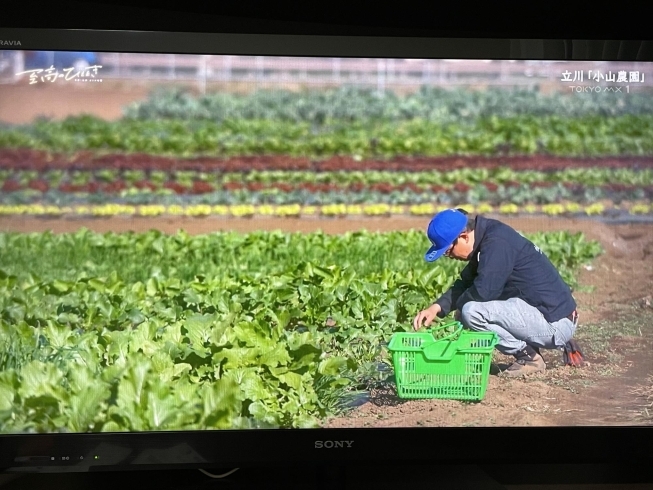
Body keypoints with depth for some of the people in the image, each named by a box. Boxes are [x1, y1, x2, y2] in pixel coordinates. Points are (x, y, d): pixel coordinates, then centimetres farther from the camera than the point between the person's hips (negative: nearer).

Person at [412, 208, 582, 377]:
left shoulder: (497, 243, -20)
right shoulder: (486, 238, 10)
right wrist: (437, 307, 1)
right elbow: (466, 283, 15)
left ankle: (529, 357, -6)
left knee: (472, 311, -22)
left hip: (555, 324, -10)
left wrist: (459, 306, -5)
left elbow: (483, 290, -26)